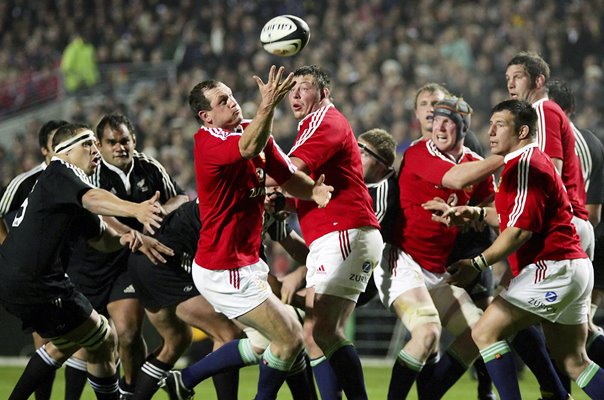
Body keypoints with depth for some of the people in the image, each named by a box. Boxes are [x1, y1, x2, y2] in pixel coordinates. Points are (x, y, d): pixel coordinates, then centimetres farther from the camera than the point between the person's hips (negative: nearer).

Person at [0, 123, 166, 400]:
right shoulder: (60, 172, -9)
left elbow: (100, 238, 22)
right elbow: (91, 198, -30)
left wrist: (123, 239, -2)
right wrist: (135, 209, -47)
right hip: (34, 284, -10)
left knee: (66, 342, 27)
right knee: (103, 341, 0)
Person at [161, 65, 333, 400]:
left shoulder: (250, 130, 7)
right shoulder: (207, 143, -19)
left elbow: (288, 176, 7)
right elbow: (248, 149, -42)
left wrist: (313, 190, -15)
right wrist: (269, 105, -57)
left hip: (245, 264, 10)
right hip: (225, 271, -10)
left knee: (264, 342, 19)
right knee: (290, 340, -9)